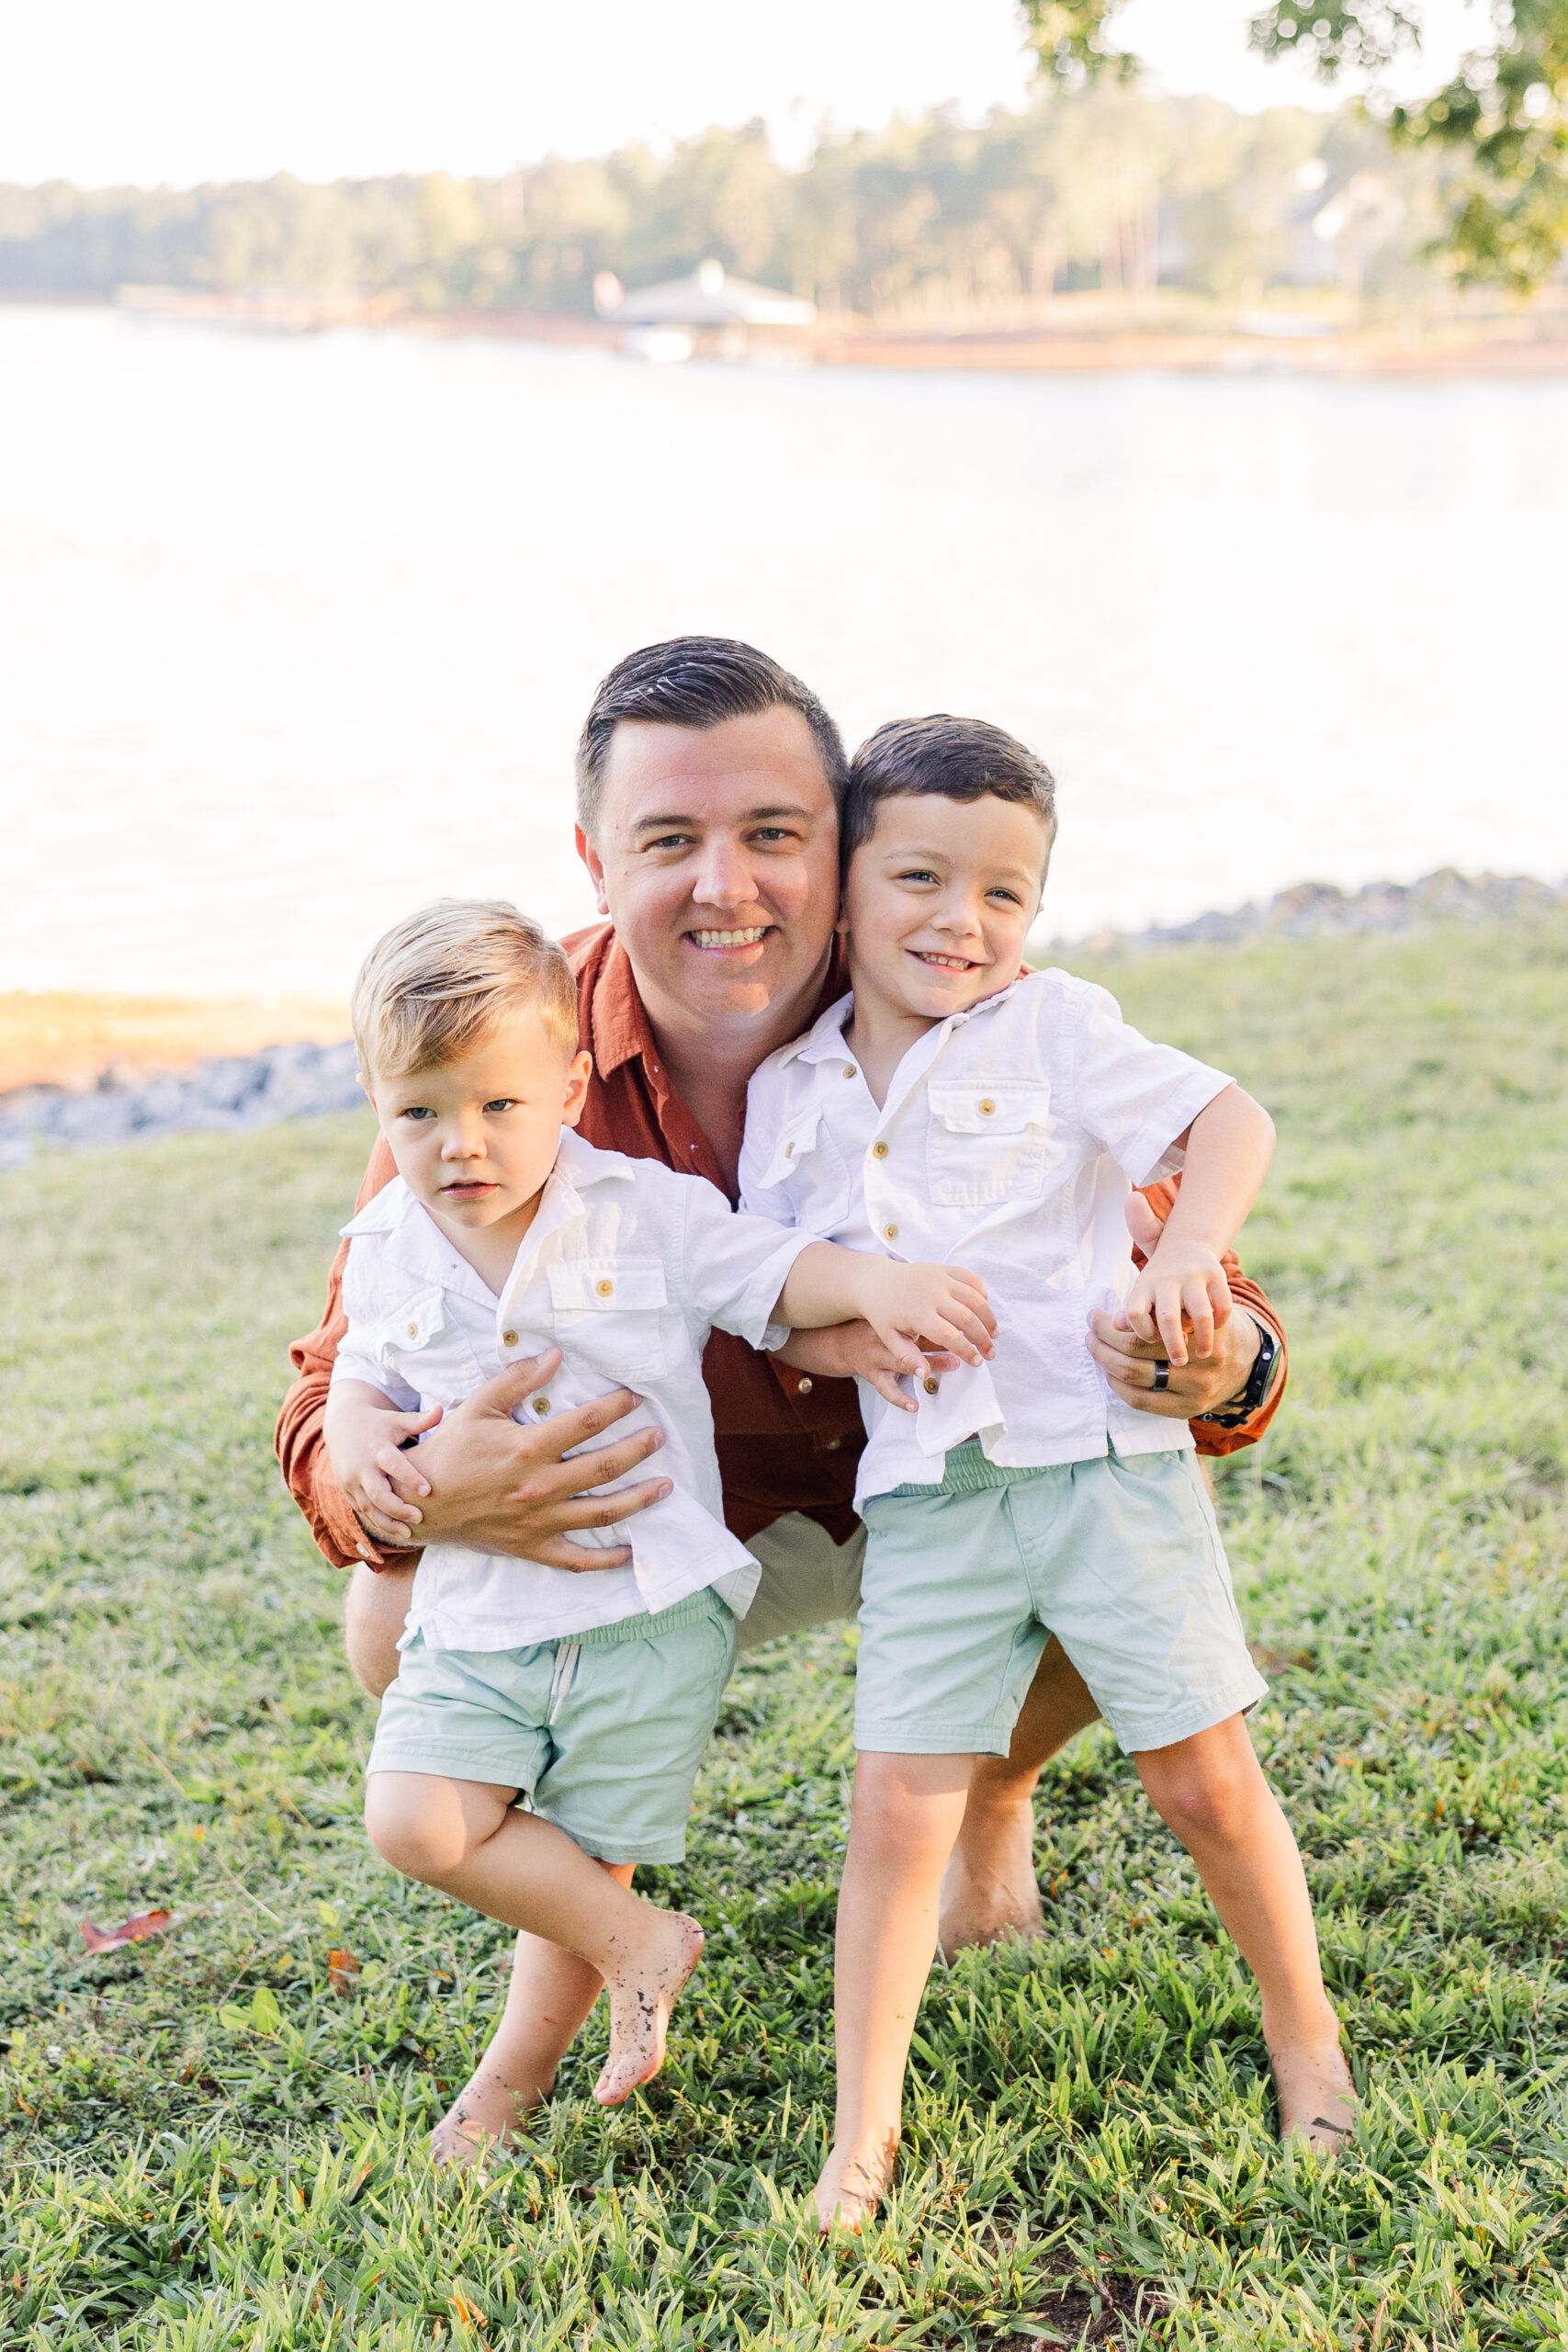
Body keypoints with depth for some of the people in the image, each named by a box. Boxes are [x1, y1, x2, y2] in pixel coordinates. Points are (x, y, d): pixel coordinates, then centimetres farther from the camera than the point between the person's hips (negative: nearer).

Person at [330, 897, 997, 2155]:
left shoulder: (645, 1213, -8)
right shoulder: (389, 1255, 2)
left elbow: (775, 1271, -4)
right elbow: (366, 1375, 16)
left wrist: (880, 1284, -23)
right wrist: (359, 1432, -7)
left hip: (646, 1606, -3)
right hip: (478, 1614, 3)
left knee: (587, 1861, 7)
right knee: (417, 1823, -14)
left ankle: (515, 2073, 32)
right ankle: (640, 1944, 6)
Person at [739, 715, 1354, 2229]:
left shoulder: (1052, 1030, -1)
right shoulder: (789, 1093, 10)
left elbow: (1230, 1120, -8)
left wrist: (1189, 1251, -26)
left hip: (1103, 1459, -2)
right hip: (925, 1494, 3)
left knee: (1206, 1778, 4)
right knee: (898, 1807, -1)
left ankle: (1304, 2032, 29)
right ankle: (861, 2137, 12)